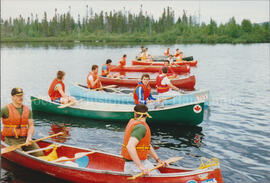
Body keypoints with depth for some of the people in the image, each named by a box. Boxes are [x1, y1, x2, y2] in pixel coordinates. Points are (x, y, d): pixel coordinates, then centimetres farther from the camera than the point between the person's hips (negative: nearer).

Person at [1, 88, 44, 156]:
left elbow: (31, 126, 2)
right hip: (11, 140, -4)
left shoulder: (28, 110, 8)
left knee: (40, 154, -14)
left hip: (25, 139, 4)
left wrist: (29, 137, -16)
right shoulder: (6, 109, -5)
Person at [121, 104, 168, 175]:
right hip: (134, 166, -9)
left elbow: (147, 145, 17)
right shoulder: (141, 127, -19)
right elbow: (130, 146, -34)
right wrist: (140, 166, -35)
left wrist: (158, 160, 12)